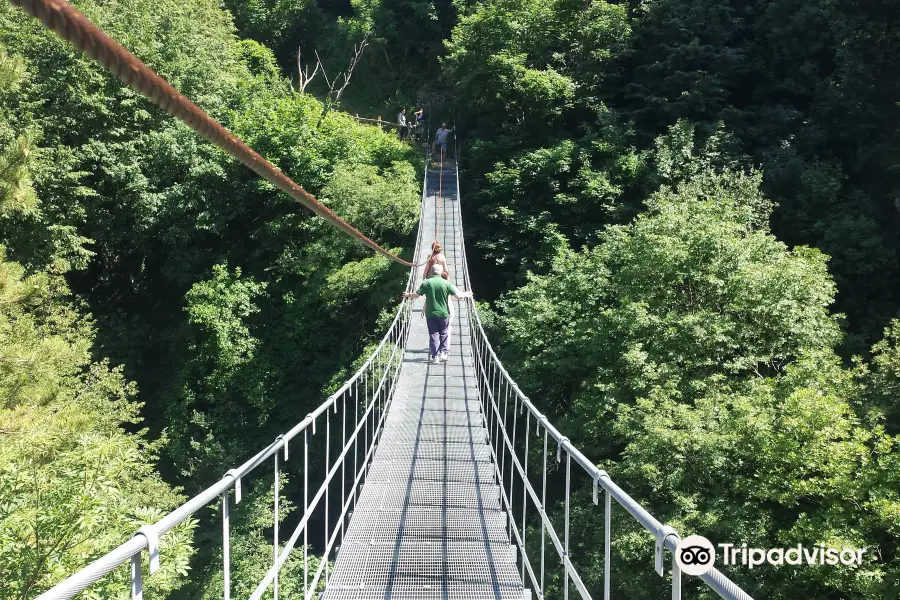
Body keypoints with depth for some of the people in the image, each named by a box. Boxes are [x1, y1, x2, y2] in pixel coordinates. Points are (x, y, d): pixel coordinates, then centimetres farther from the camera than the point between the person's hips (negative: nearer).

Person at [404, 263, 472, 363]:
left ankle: (435, 356, 3)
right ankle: (444, 353, 6)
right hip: (443, 313, -1)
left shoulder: (426, 283, -6)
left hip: (430, 314, 1)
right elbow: (458, 296, -7)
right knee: (444, 334, 14)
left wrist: (408, 295, 17)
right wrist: (466, 294, 13)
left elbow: (416, 295, -3)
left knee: (433, 334, 6)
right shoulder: (446, 283, -8)